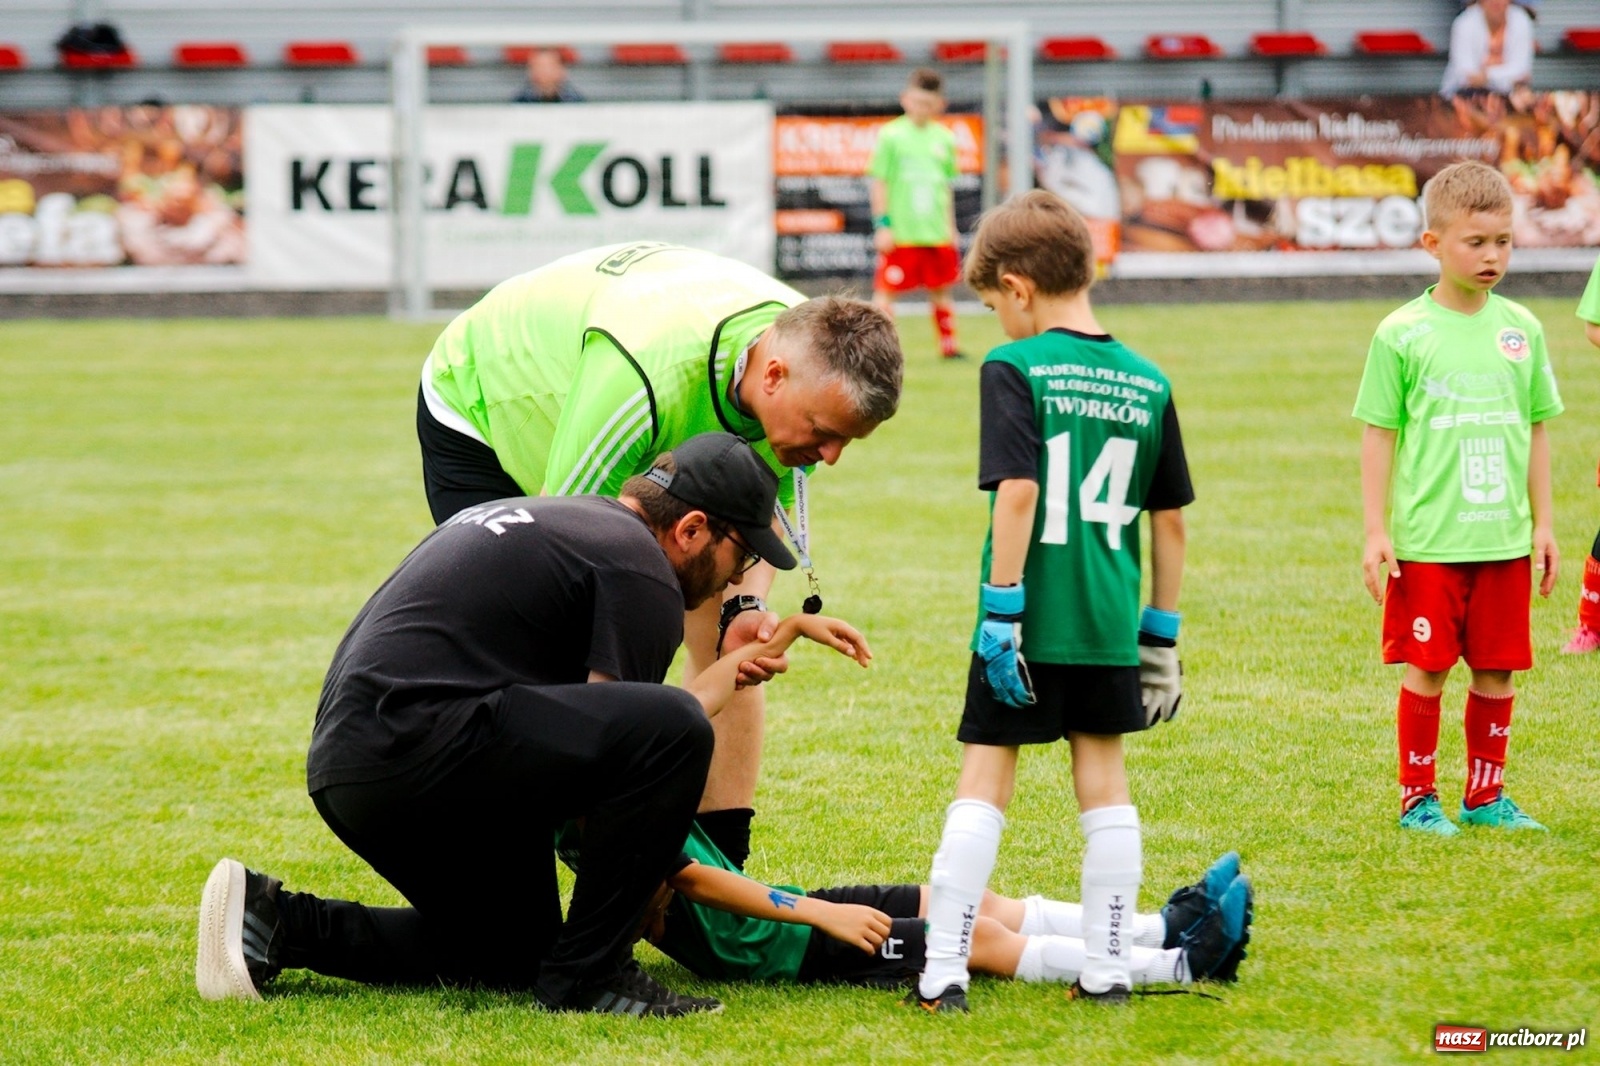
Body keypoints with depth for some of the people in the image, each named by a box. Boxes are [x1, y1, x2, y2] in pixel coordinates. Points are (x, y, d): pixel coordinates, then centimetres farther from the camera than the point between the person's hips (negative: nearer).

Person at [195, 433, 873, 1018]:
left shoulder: (559, 519, 25)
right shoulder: (639, 569, -5)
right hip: (415, 747, -11)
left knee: (513, 957, 24)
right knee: (674, 730, -20)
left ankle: (279, 924, 16)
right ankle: (587, 976, -9)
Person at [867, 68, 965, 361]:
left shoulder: (944, 138, 8)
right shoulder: (890, 136, -5)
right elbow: (879, 182, -4)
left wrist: (949, 226, 17)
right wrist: (882, 224, -8)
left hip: (937, 233, 4)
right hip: (900, 234, -4)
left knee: (940, 289, 13)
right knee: (886, 291, -5)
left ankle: (948, 344, 23)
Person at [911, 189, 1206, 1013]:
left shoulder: (1015, 370, -9)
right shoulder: (1147, 384, 7)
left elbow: (1017, 493, -19)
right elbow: (1169, 519, 10)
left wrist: (1000, 613, -16)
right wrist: (1161, 635, 17)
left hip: (1029, 622, -4)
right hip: (1109, 626, 4)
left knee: (984, 781, 2)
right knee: (1103, 781, 12)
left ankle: (943, 972, 0)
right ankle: (1108, 968, 14)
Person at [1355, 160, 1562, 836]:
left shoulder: (1522, 329, 6)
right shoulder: (1403, 335, -5)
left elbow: (1536, 428, 12)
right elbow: (1378, 433, -1)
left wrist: (1542, 522, 11)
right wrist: (1376, 531, -4)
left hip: (1505, 540, 3)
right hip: (1428, 543, -3)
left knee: (1497, 672, 7)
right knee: (1426, 672, 1)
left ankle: (1486, 794, 20)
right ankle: (1418, 798, 13)